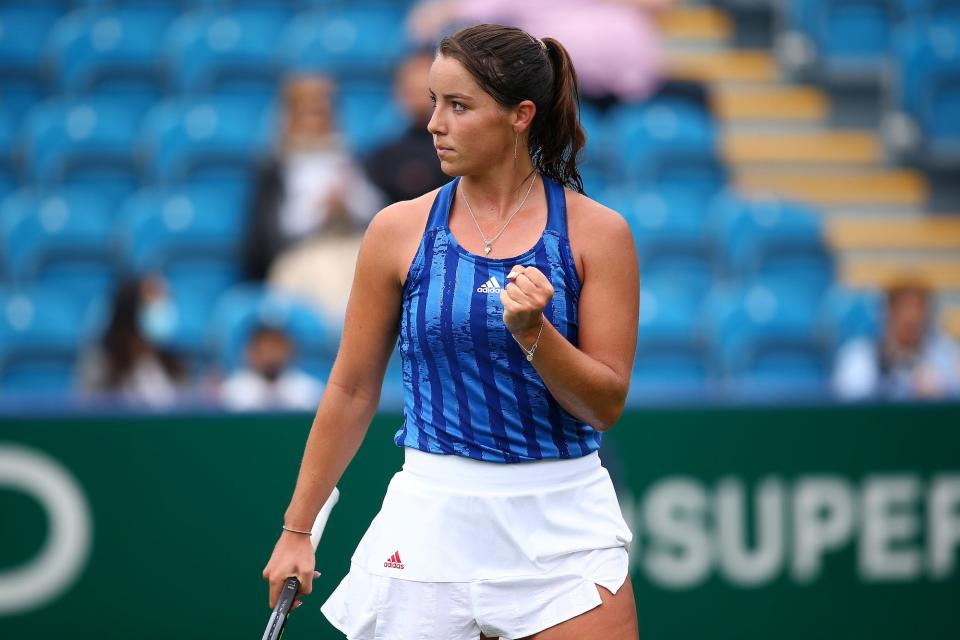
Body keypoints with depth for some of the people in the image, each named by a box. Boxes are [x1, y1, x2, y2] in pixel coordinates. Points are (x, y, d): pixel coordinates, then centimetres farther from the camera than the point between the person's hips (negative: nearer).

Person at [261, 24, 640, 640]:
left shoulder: (597, 232, -2)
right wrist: (297, 530, 11)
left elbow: (607, 404, -3)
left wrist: (532, 331, -20)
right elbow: (351, 392, 9)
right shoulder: (401, 229, 1)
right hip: (434, 514, 1)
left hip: (565, 519, 0)